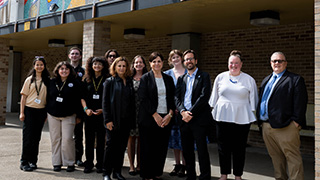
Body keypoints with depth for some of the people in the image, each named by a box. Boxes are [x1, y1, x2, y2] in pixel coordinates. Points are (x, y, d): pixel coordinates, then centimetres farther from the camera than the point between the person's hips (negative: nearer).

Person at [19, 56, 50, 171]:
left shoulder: (47, 80, 6)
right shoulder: (30, 79, 3)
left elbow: (49, 96, 7)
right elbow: (24, 96, 3)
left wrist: (47, 113, 2)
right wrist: (22, 112, -3)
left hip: (41, 111, 2)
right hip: (29, 110, -2)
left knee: (36, 137, 7)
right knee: (28, 136, -3)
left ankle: (33, 161, 16)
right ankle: (24, 162, 3)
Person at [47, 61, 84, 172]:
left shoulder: (75, 83, 1)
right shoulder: (52, 82, 9)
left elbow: (79, 99, 2)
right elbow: (48, 98, 13)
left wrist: (78, 115, 0)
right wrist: (46, 113, 11)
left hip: (68, 116, -3)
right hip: (53, 116, 3)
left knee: (67, 139, -9)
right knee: (55, 139, 4)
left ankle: (70, 163, 3)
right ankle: (56, 163, 14)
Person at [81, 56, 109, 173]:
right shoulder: (87, 79, 9)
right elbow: (82, 97, 10)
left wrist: (103, 109, -11)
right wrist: (86, 109, -4)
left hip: (102, 113, -2)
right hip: (89, 114, 2)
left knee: (101, 139, 3)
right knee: (89, 139, 5)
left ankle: (100, 164, 12)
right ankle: (88, 164, 13)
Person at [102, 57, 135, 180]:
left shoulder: (129, 82, 11)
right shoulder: (110, 82, 0)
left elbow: (132, 101, 10)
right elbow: (105, 102, -4)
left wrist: (132, 118, 3)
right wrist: (107, 119, -11)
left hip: (126, 119, 4)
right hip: (114, 119, -4)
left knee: (122, 146, 8)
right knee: (111, 145, 0)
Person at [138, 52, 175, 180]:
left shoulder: (168, 79, 11)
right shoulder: (145, 78, 0)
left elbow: (172, 98, 10)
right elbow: (143, 98, -8)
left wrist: (170, 114, -5)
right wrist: (155, 115, -12)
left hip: (166, 118, 4)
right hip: (149, 118, -3)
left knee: (162, 148, 5)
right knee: (148, 148, 1)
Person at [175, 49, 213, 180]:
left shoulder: (204, 76, 0)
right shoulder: (181, 79, 17)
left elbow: (204, 96, -10)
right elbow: (177, 97, 9)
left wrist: (191, 113, -14)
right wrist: (183, 111, -10)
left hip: (198, 119, -5)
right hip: (184, 119, 5)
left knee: (202, 150, -3)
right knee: (186, 150, 10)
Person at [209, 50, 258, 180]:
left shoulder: (249, 80, 4)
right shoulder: (220, 77, 8)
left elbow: (253, 100, 8)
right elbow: (214, 97, 15)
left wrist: (252, 116, 6)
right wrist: (213, 111, 14)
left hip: (242, 119, -1)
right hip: (222, 117, 2)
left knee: (239, 148, 3)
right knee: (223, 147, 6)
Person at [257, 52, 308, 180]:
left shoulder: (295, 80, -1)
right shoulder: (266, 80, 21)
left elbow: (300, 103, -8)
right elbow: (260, 100, 23)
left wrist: (296, 122, -14)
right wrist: (260, 121, 15)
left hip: (285, 127, -7)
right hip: (266, 126, 7)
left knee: (292, 157, -6)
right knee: (275, 157, 13)